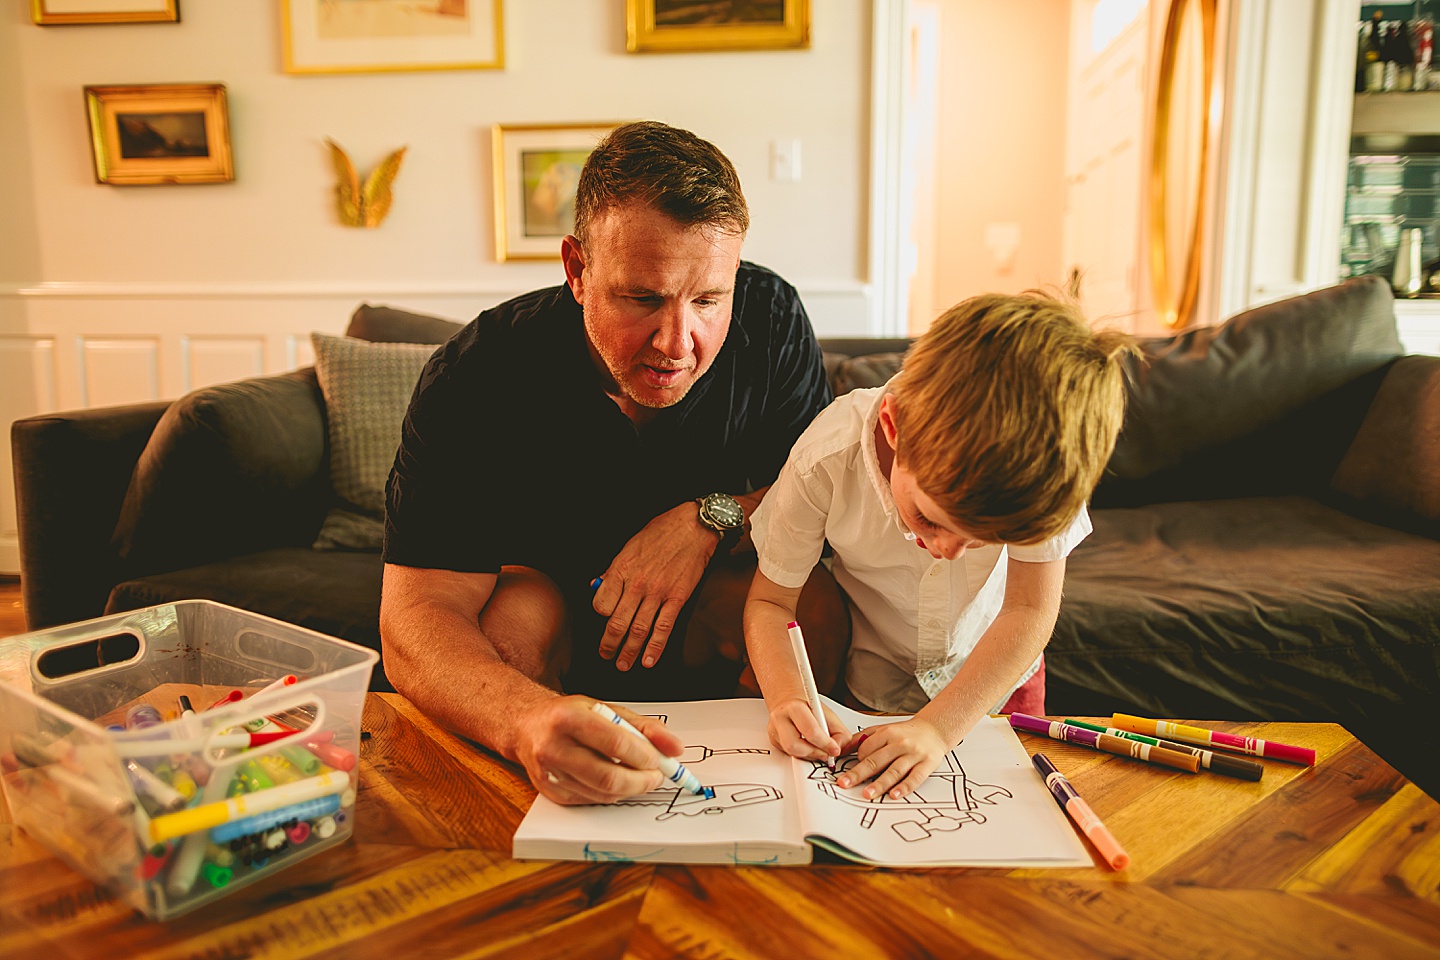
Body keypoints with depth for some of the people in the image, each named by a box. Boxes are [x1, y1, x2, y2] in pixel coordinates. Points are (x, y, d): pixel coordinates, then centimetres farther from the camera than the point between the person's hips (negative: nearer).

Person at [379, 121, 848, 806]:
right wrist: (531, 721, -57)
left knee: (816, 606, -27)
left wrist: (712, 516, -31)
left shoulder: (770, 320, -19)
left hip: (705, 602, 2)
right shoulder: (476, 378, -27)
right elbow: (418, 615, -35)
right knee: (515, 611, -34)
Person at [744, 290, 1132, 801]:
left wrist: (936, 728, -35)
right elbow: (769, 600, -22)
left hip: (998, 675, 1)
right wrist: (787, 698, -40)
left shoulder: (1041, 454, -33)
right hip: (872, 685, 0)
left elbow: (1030, 610, -27)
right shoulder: (825, 462, -34)